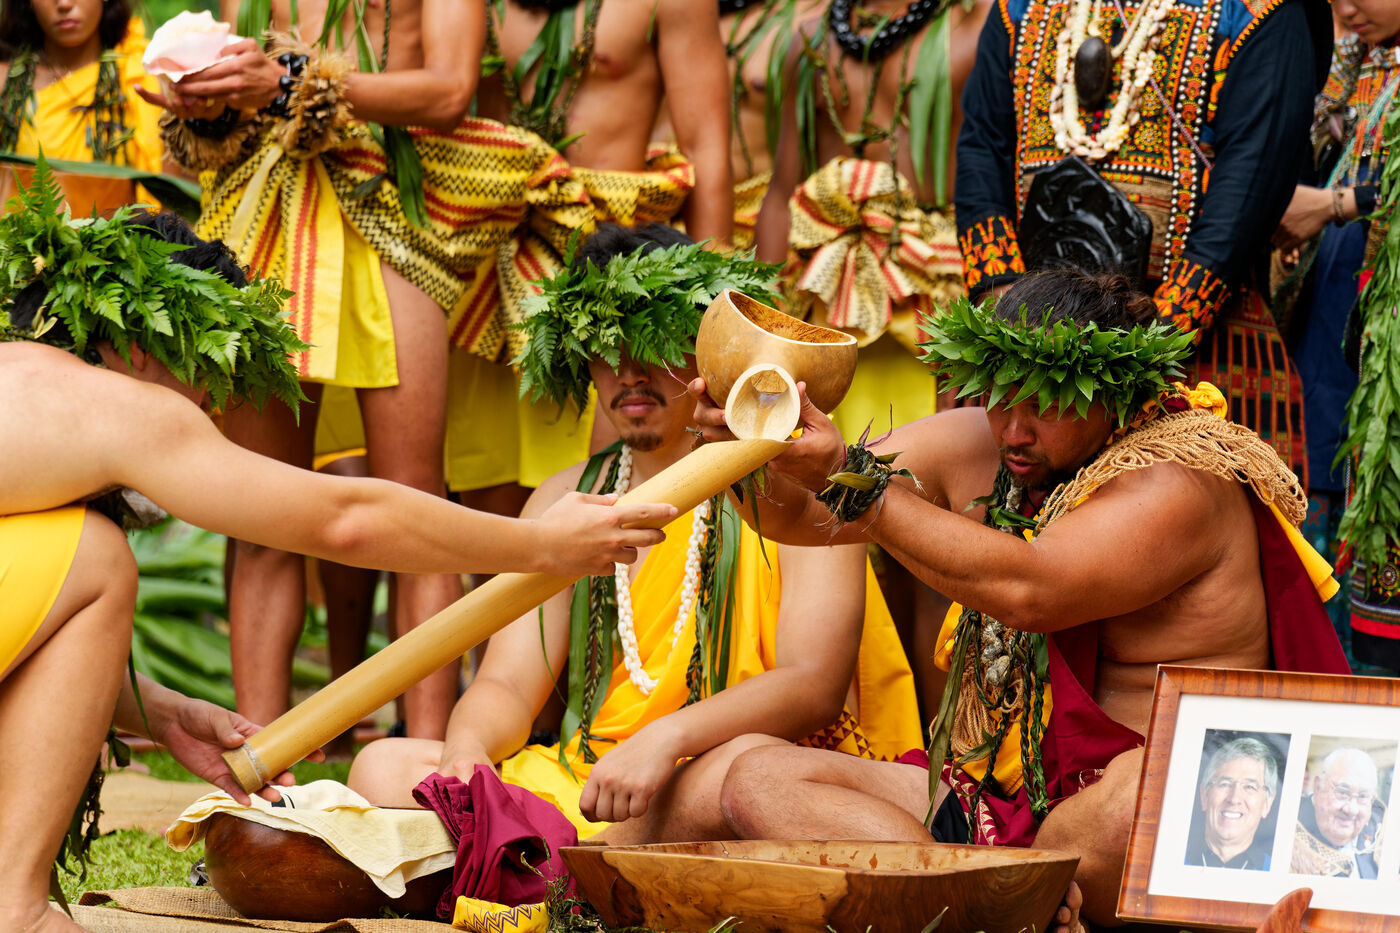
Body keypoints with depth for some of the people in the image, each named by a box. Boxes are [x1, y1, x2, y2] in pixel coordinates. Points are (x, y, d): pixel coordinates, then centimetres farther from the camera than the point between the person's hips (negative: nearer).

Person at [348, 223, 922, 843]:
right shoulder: (564, 501, 16)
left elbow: (816, 685, -12)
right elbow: (507, 684, 10)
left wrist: (666, 738, -29)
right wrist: (466, 746, -17)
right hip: (584, 782, 5)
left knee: (736, 771, -40)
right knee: (384, 769, -16)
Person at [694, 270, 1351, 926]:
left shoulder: (1179, 483, -14)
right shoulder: (971, 447, 9)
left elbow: (1027, 591, -28)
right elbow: (795, 515, 11)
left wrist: (852, 481, -25)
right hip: (986, 800, 7)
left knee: (1131, 800, -43)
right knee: (759, 782, -9)